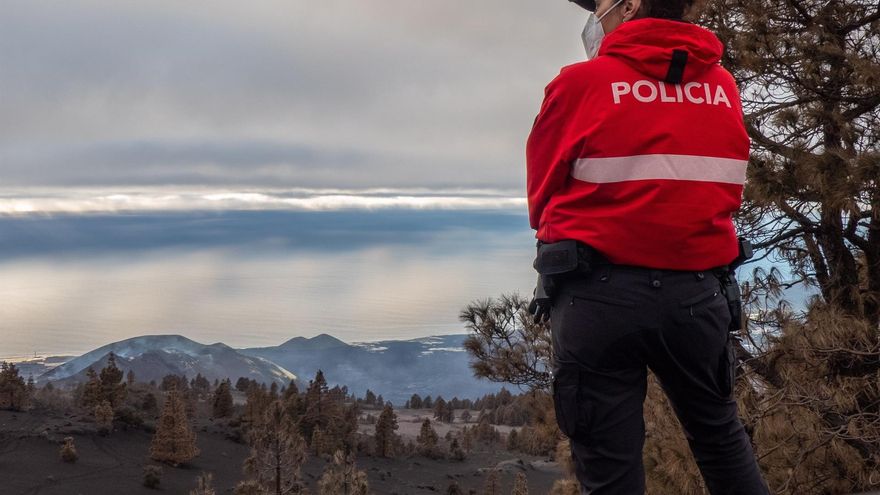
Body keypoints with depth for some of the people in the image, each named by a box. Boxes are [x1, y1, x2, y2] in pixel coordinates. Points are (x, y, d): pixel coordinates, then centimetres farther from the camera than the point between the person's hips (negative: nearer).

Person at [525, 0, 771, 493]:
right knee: (721, 436, 23)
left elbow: (543, 194, 1)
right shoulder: (723, 87, 6)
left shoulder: (581, 83, -7)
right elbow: (721, 190, 14)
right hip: (698, 290, 4)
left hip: (599, 293, -4)